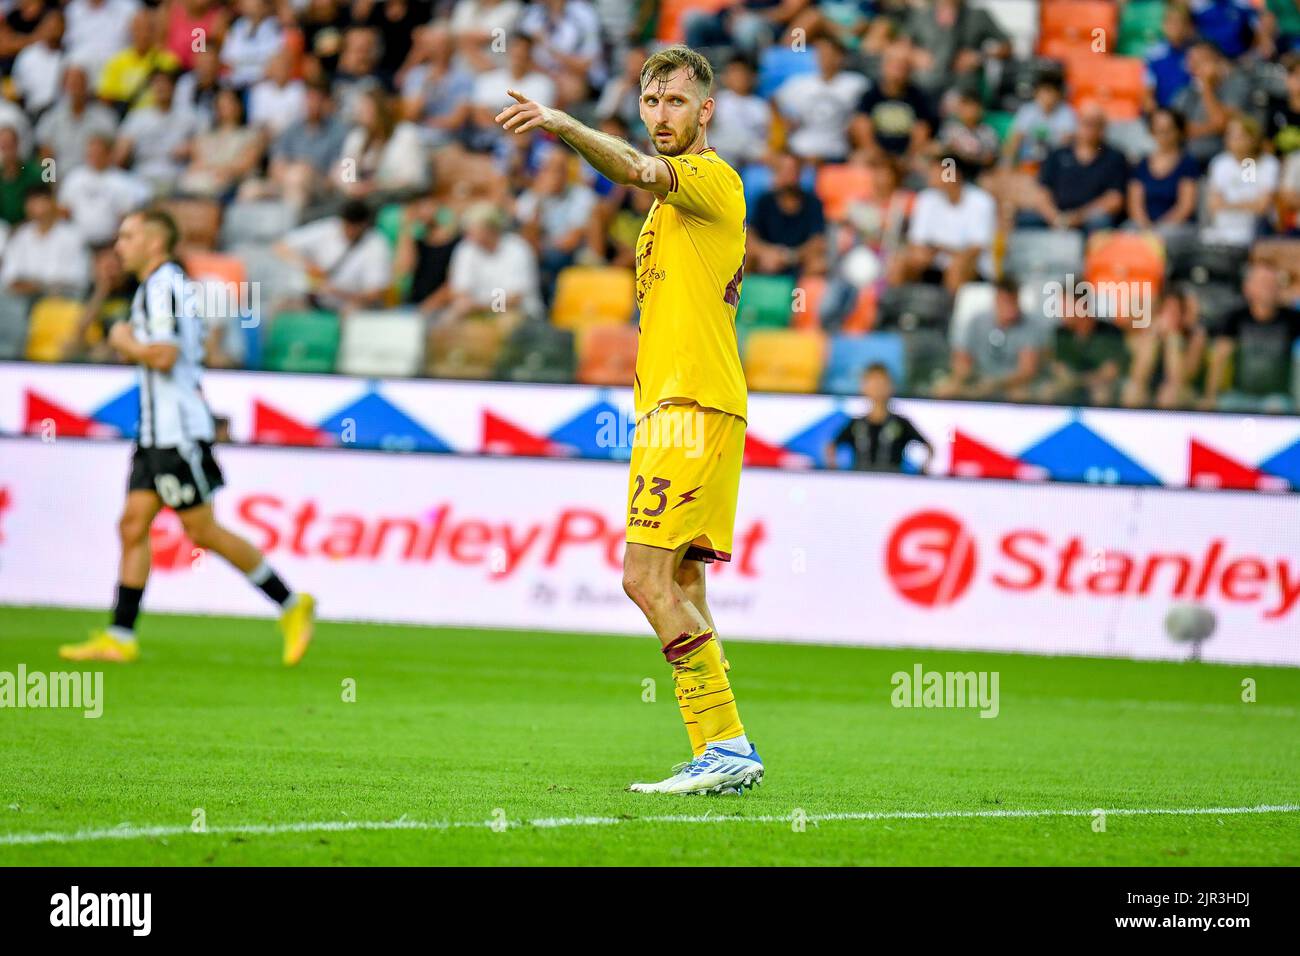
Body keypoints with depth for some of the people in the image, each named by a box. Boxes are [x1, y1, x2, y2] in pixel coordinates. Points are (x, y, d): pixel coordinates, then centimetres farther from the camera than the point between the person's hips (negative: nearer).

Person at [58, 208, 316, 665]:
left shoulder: (163, 285, -14)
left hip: (178, 434, -10)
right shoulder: (160, 285, 18)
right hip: (156, 434, 10)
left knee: (203, 532, -6)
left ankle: (291, 605, 2)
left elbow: (163, 355, -24)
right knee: (133, 525, 4)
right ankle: (120, 637, 3)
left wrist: (125, 341, -9)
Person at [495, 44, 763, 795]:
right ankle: (723, 756, 7)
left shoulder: (712, 177, -7)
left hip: (695, 406, -10)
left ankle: (727, 745, -15)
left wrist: (563, 125, -43)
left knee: (648, 577, -16)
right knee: (680, 584, 7)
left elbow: (638, 170, -28)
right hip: (666, 406, 10)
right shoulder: (672, 203, 22)